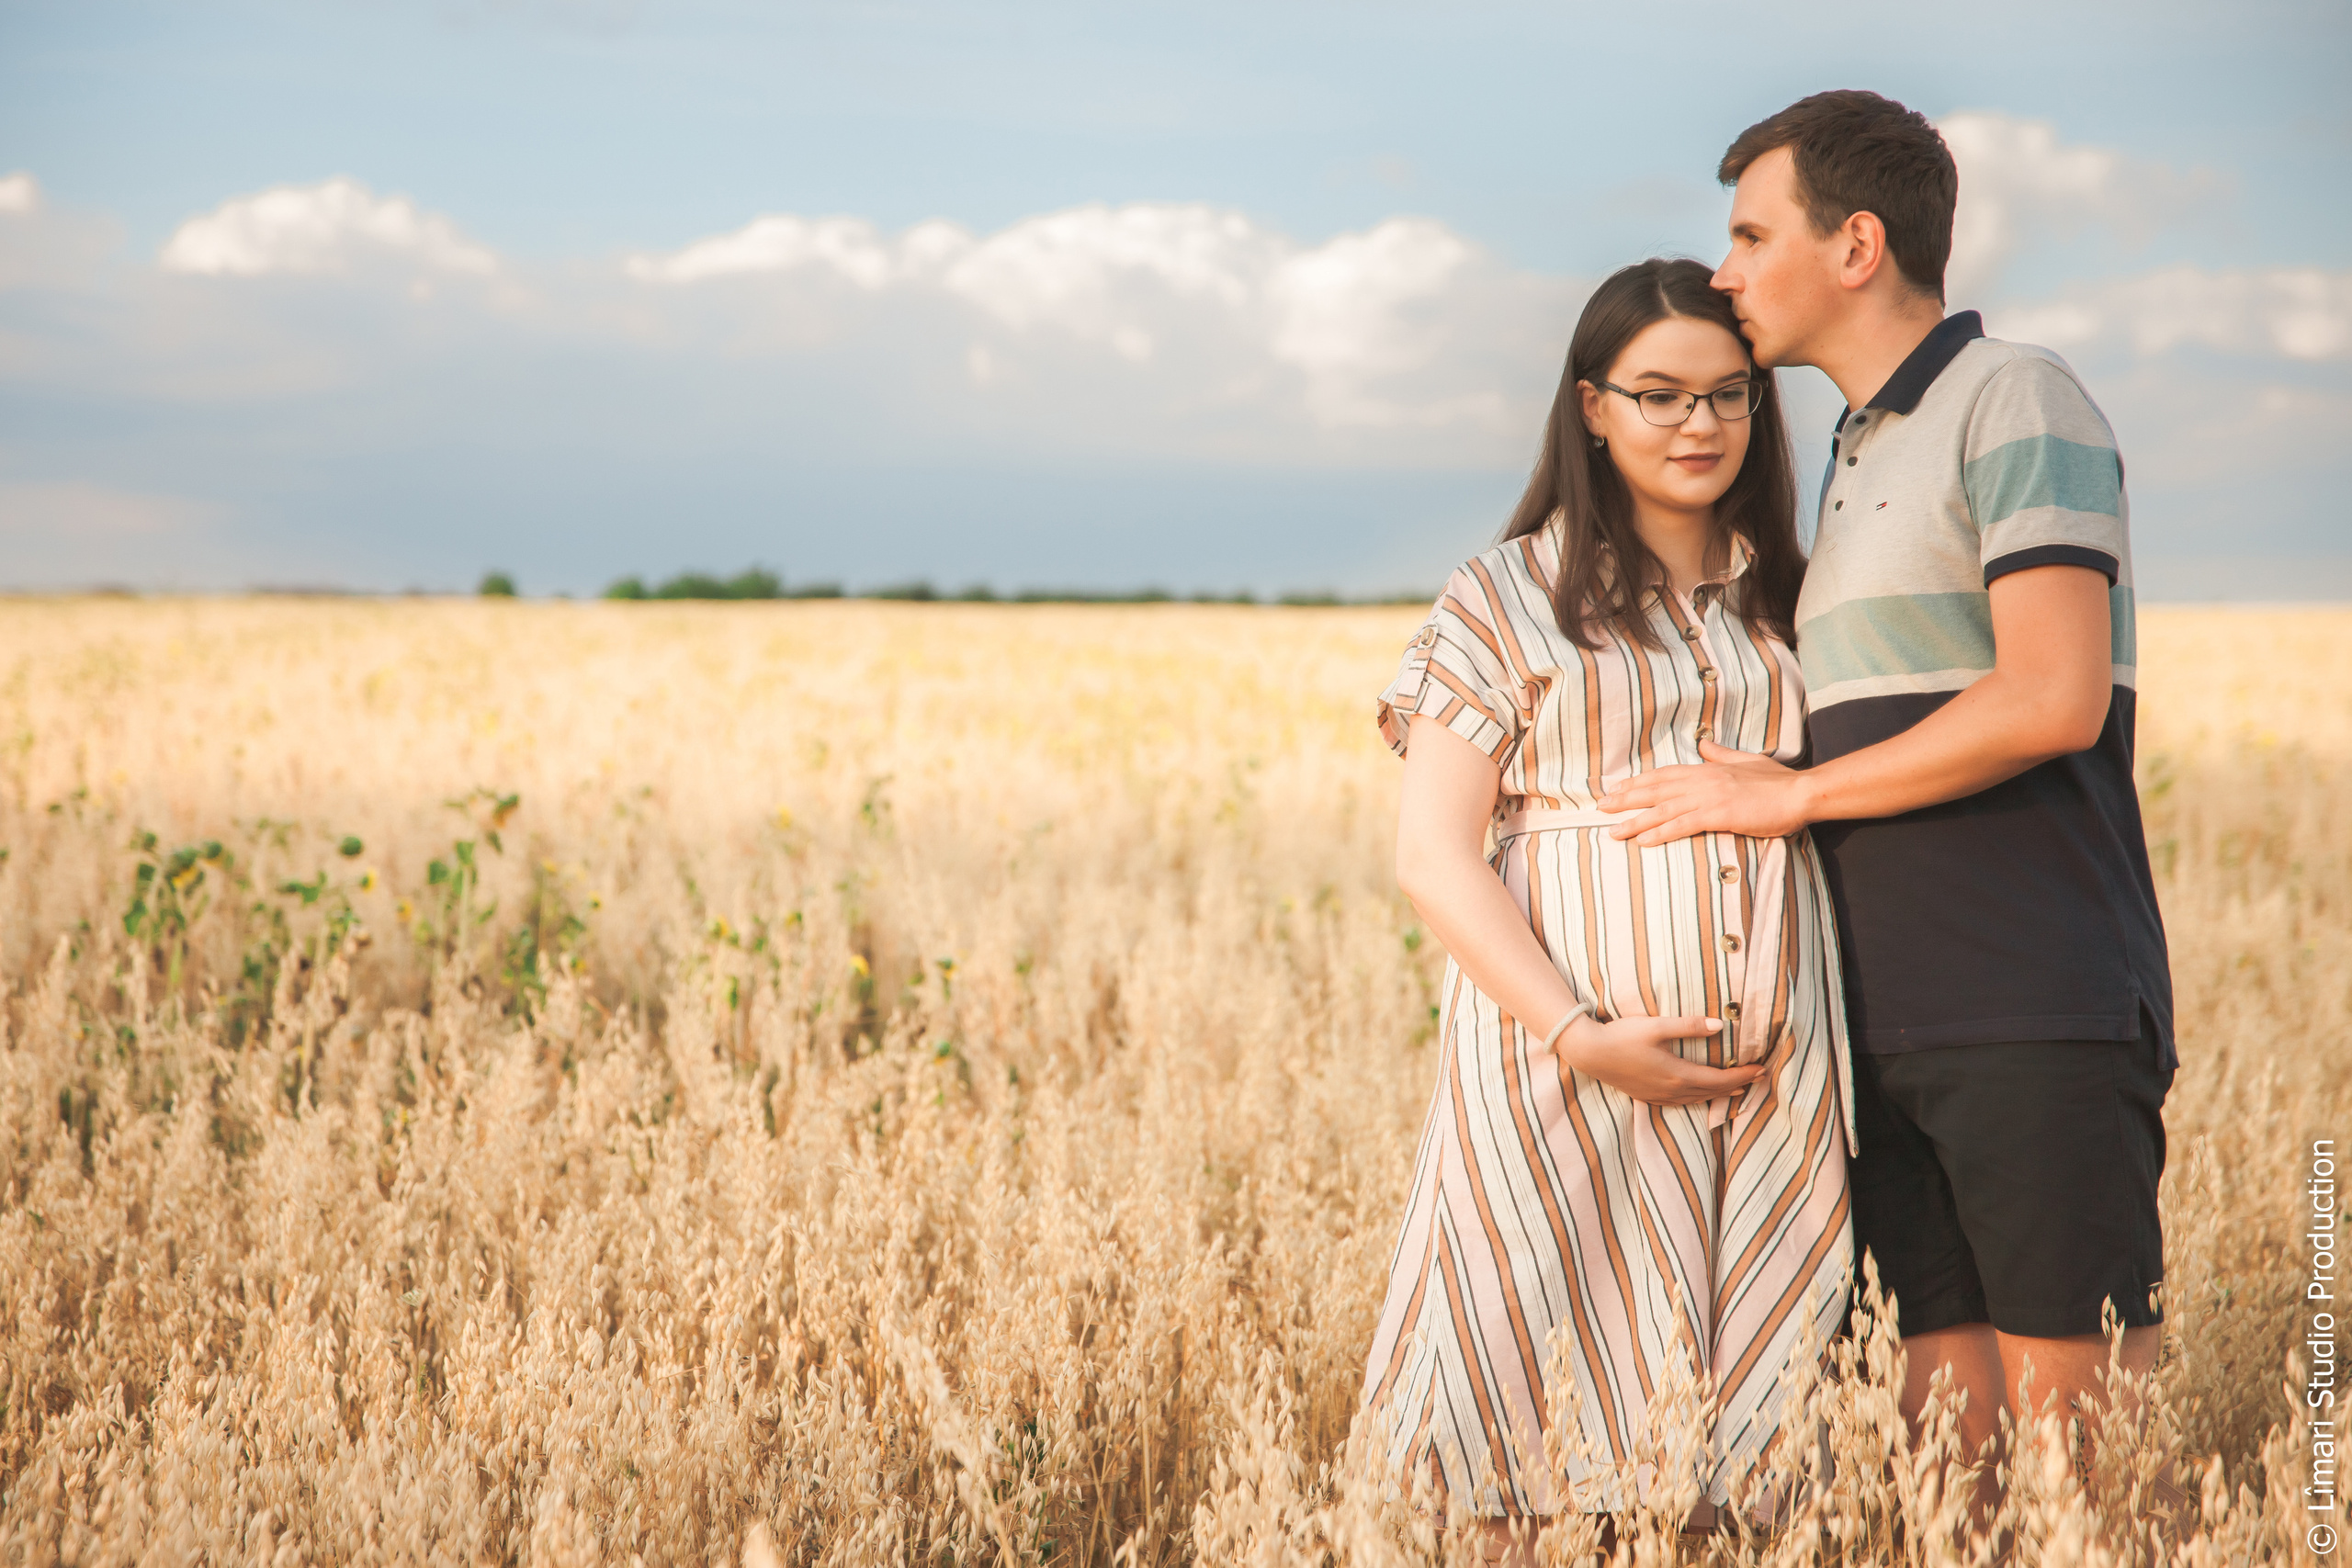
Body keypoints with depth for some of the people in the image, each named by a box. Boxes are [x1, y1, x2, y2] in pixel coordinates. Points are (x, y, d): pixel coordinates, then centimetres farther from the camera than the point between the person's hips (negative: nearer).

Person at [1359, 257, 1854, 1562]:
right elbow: (1433, 858, -3)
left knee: (1746, 1430, 4)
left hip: (1772, 1065, 3)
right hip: (1573, 1056, -3)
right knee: (1563, 1415, -2)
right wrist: (1582, 1036, -16)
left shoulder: (1790, 600, 16)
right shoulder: (1511, 597, 3)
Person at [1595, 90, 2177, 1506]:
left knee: (2070, 1414, -7)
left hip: (2041, 1014, -8)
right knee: (1949, 1414, 5)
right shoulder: (1863, 456, 22)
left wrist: (1791, 797, -10)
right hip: (1895, 1019, 8)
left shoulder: (2019, 402, -5)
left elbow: (2053, 701, -18)